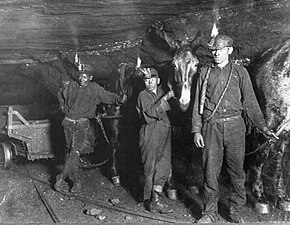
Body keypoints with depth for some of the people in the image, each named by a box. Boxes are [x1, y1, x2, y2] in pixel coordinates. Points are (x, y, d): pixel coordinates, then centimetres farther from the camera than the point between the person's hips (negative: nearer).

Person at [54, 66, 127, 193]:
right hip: (68, 122, 3)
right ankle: (76, 182, 19)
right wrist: (63, 108, 13)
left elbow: (108, 96, -11)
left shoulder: (94, 89, -2)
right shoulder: (71, 85, 6)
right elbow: (61, 96, 25)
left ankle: (62, 177, -2)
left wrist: (119, 99, -30)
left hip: (82, 124, -3)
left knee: (75, 152, -13)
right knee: (70, 151, 8)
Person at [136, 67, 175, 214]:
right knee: (151, 168, -2)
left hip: (164, 133, 6)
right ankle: (150, 201, 6)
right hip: (150, 134, -6)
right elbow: (152, 111, -15)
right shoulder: (143, 95, -1)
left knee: (164, 167, -1)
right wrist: (165, 98, -16)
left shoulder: (160, 91, 18)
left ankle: (155, 200, 6)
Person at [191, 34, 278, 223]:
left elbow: (250, 102, 7)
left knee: (237, 170, 5)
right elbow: (198, 104, 11)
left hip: (234, 125, 0)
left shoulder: (240, 72, 9)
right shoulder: (205, 74, 12)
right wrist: (196, 130, 3)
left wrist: (263, 127, 0)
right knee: (210, 171, 2)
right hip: (211, 127, 1)